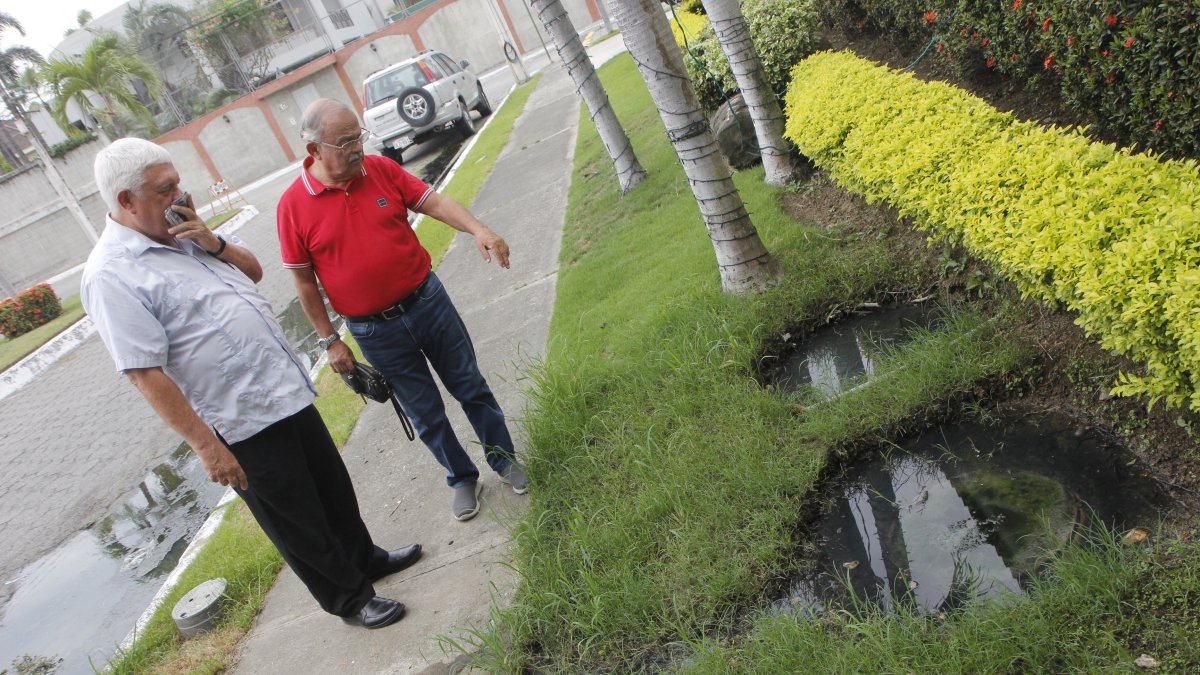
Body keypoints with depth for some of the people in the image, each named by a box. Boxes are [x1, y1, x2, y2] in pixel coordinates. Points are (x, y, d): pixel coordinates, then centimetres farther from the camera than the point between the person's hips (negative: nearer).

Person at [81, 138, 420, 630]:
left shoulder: (183, 234, 6)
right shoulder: (111, 276, -19)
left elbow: (254, 271, 15)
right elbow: (146, 374, -22)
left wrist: (212, 242, -6)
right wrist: (206, 446, -22)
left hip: (289, 391, 8)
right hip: (244, 427, -8)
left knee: (333, 488, 23)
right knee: (296, 520, 10)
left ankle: (365, 557, 45)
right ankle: (348, 598, 30)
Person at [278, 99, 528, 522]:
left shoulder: (381, 169, -4)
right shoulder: (293, 205, -10)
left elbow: (432, 202, -6)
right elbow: (304, 281, -4)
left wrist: (477, 229, -24)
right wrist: (329, 340, -3)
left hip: (428, 300, 2)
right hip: (375, 331, -2)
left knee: (470, 386, 13)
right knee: (425, 412, 11)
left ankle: (504, 458, 34)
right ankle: (462, 479, 33)